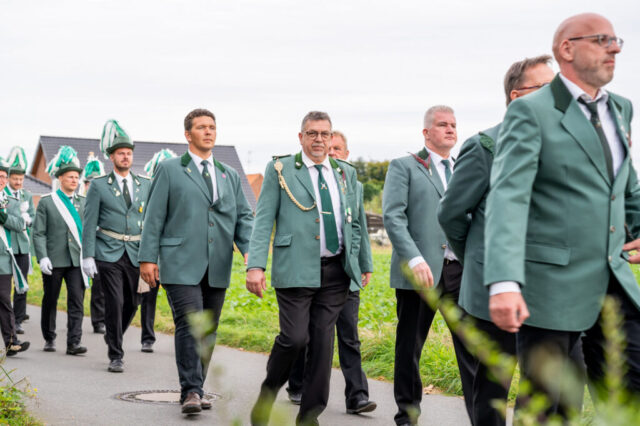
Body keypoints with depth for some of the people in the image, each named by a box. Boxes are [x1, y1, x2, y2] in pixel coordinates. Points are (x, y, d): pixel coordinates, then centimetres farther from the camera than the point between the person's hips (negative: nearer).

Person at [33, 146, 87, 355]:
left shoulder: (83, 203, 12)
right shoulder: (46, 202, 3)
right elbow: (39, 233, -1)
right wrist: (42, 257, -13)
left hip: (76, 260, 2)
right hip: (54, 261, -2)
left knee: (76, 301, -6)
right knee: (50, 301, 9)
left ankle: (74, 342, -7)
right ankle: (49, 339, 24)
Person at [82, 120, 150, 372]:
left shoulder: (145, 185, 9)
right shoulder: (99, 186, 1)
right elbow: (89, 223, -2)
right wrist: (88, 256, -8)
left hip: (136, 254, 4)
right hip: (109, 254, -3)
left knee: (133, 303, 10)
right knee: (114, 303, -9)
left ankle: (113, 336, 37)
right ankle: (116, 356, 0)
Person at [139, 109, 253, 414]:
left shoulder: (230, 176, 19)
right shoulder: (169, 170, 6)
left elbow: (243, 217, 15)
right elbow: (154, 216, 2)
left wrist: (250, 250, -3)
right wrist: (148, 257, -5)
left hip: (217, 268, 5)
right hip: (181, 264, -5)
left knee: (208, 331, 7)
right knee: (190, 325, -14)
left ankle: (196, 389, 18)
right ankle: (190, 392, -12)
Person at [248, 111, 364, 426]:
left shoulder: (346, 173, 15)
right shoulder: (280, 170, 3)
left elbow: (354, 223, 21)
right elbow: (263, 221, -2)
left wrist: (352, 262, 14)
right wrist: (255, 266, -12)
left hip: (335, 272, 4)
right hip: (296, 269, -4)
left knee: (323, 342, 2)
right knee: (294, 337, -12)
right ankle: (266, 396, 14)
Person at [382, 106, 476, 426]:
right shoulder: (404, 167, 3)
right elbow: (392, 216, -8)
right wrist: (415, 259, -19)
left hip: (461, 270, 3)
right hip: (420, 271, -3)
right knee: (409, 347, 7)